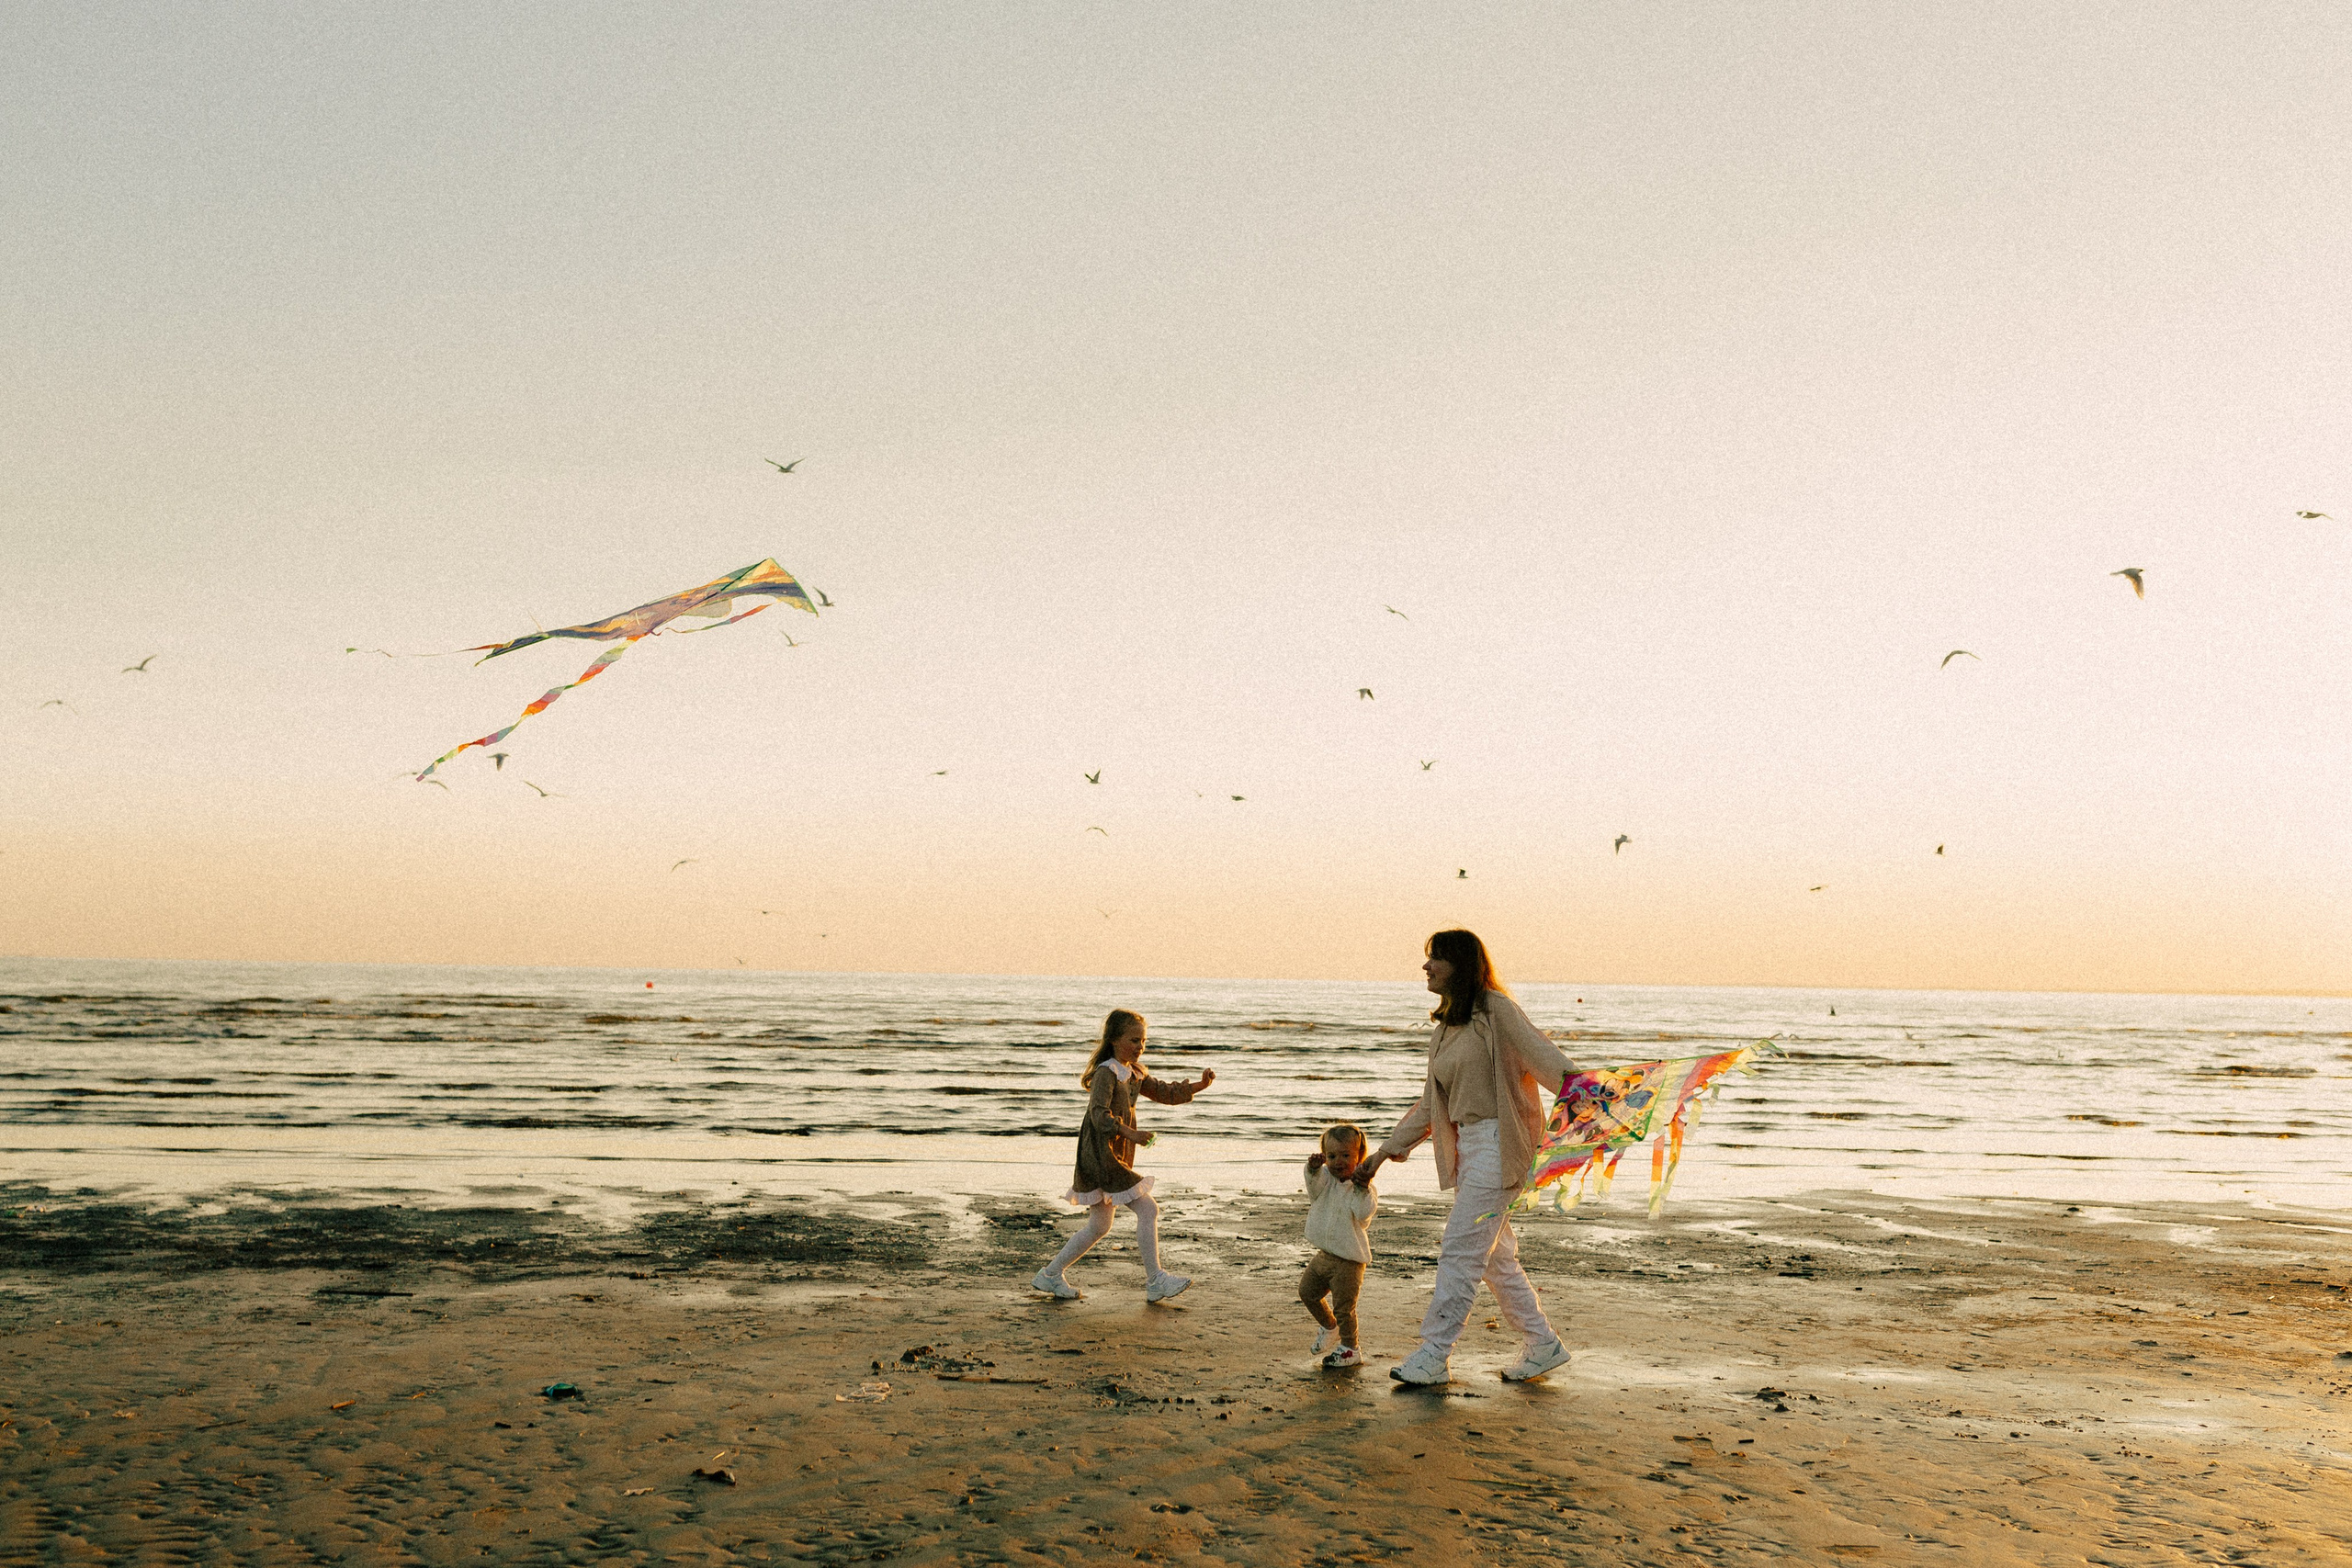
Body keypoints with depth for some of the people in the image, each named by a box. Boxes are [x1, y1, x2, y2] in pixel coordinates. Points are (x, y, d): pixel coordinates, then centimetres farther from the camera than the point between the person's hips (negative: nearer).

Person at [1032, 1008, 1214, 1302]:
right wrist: (1130, 1133, -36)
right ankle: (1155, 1282, -3)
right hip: (1100, 1157, -10)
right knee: (1147, 1209, -10)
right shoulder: (1106, 1073, -14)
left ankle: (1050, 1275, 23)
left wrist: (1199, 1085, 4)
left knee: (1099, 1226, 15)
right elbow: (1099, 1114, -25)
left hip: (1115, 1157, 10)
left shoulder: (1135, 1073, 14)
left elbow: (1165, 1093, 18)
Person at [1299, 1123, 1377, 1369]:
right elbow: (1314, 1184, -21)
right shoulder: (1325, 1179, 0)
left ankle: (1350, 1350, 17)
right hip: (1324, 1254, 6)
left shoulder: (1364, 1188, -12)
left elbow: (1363, 1213, -26)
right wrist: (1314, 1168, -41)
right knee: (1307, 1291, 20)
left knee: (1344, 1306, -1)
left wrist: (1362, 1189, -35)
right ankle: (1329, 1325, 43)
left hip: (1349, 1259, -6)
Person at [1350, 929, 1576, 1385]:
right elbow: (1431, 1105, 21)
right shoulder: (1444, 1028, 16)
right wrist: (1386, 1151, 21)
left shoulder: (1495, 1010, -9)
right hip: (1465, 1146, 9)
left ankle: (1433, 1355, -2)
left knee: (1461, 1249, -7)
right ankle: (1544, 1345, 24)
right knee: (1495, 1255, 12)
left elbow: (1541, 1054, -20)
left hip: (1496, 1142, -9)